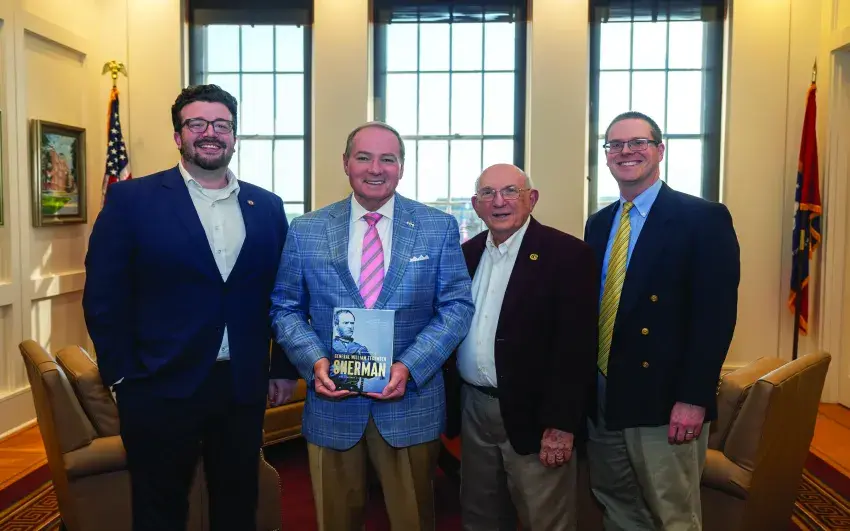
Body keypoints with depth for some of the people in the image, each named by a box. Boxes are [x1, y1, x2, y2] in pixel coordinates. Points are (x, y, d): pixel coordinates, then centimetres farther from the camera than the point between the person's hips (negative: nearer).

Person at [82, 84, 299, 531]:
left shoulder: (267, 206, 6)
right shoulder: (131, 200, -3)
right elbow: (104, 296, -4)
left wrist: (284, 368, 6)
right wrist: (122, 374, -7)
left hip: (244, 388, 3)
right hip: (160, 388, -2)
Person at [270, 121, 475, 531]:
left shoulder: (440, 228, -1)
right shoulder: (305, 231, 1)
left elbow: (457, 306, -4)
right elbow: (285, 309, 4)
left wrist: (409, 367, -17)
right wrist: (315, 361, -15)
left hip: (412, 401, 0)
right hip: (331, 403, 1)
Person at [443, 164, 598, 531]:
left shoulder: (568, 254, -11)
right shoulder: (466, 253, 8)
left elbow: (576, 345, -15)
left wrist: (561, 424, -17)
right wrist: (451, 400, 8)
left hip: (532, 416, -6)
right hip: (473, 410, 6)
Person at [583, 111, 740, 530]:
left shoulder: (704, 218, -8)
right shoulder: (598, 224, 12)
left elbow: (716, 314, -15)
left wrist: (694, 399, -19)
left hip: (664, 404, -6)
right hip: (600, 400, 6)